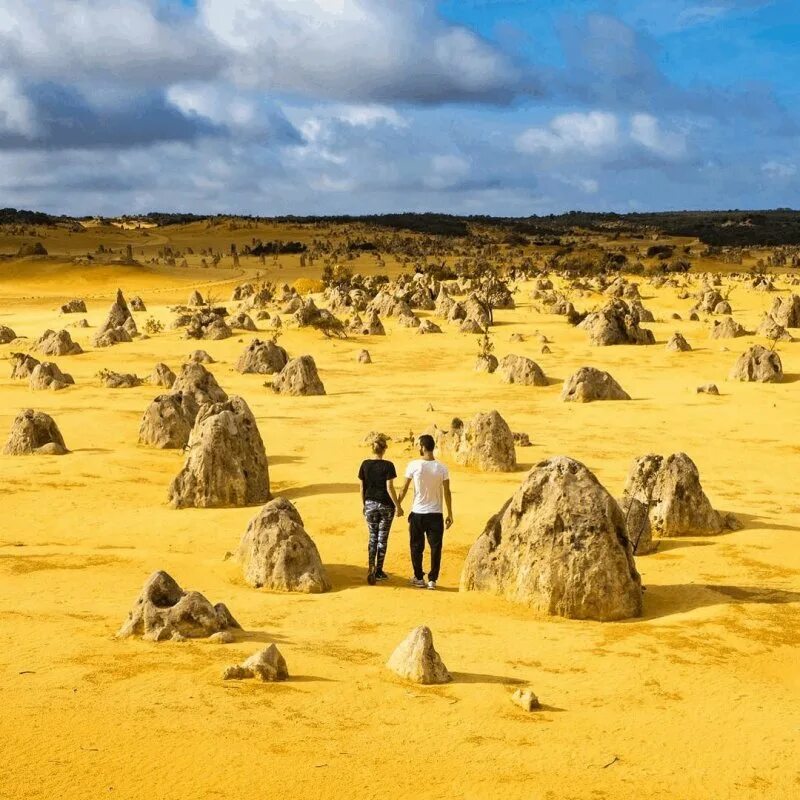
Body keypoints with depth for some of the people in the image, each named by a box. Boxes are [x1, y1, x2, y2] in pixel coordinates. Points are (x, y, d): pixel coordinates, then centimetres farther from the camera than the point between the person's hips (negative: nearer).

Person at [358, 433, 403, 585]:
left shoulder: (365, 464, -2)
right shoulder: (388, 466, -12)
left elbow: (362, 487, 3)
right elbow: (389, 488, -14)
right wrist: (398, 506, -7)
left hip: (370, 504, 3)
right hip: (385, 505, -3)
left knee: (373, 538, 12)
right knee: (382, 539, 10)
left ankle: (371, 568, -8)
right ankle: (379, 571, 15)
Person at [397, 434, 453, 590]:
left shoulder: (414, 465, -9)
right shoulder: (442, 468, -4)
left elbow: (404, 489, -3)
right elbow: (447, 492, -2)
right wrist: (449, 514, 7)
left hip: (417, 513, -1)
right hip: (436, 514, 1)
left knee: (417, 547, 12)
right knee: (435, 547, 7)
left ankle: (419, 578, 17)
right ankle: (432, 580, 5)